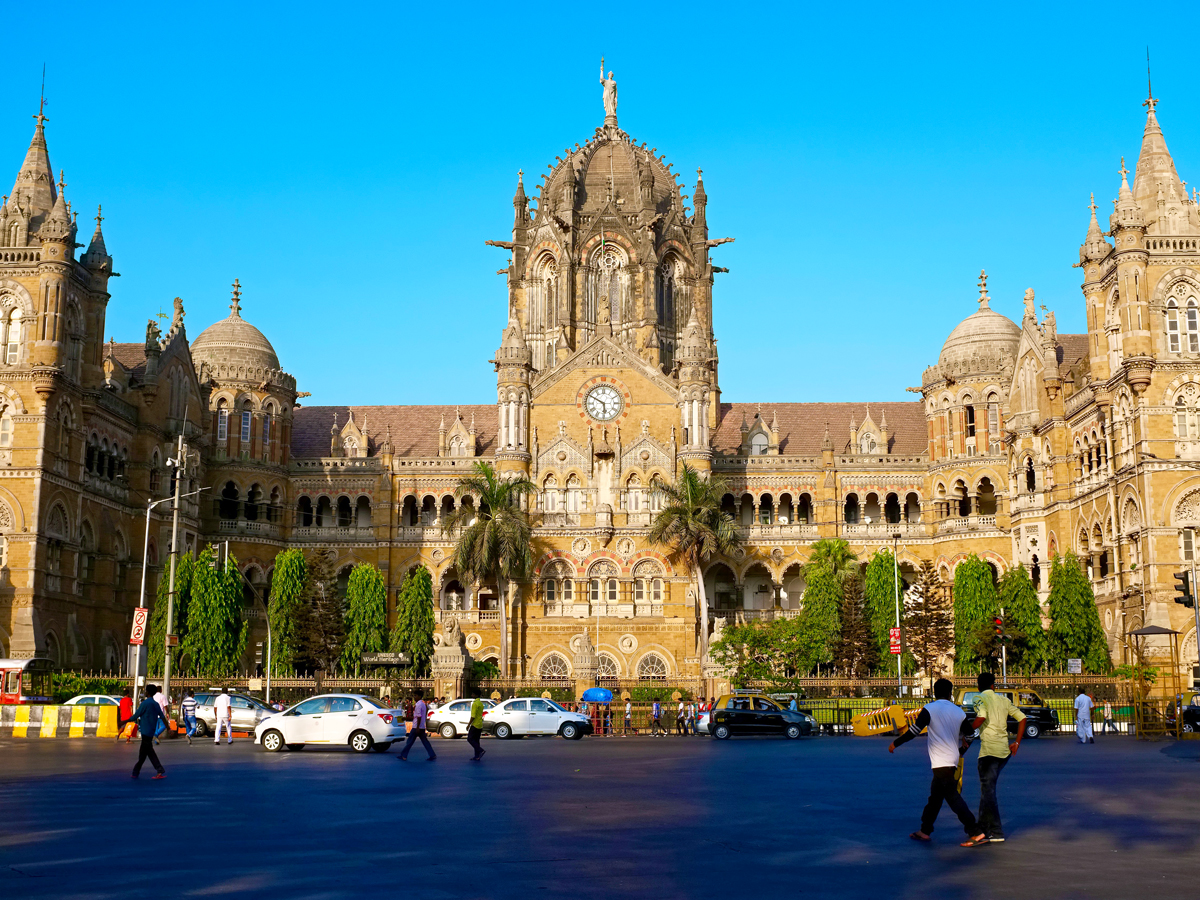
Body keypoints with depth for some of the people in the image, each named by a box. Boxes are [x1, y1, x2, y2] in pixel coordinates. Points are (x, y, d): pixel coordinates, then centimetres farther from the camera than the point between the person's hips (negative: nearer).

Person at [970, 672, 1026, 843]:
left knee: (988, 791, -3)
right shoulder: (1003, 699, 16)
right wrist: (1016, 742, 17)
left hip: (989, 749, -7)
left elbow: (981, 718, -23)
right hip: (1005, 750, 7)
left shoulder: (980, 699, -4)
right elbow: (1022, 718, 15)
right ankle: (983, 826, 27)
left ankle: (996, 833, -7)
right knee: (987, 788, 20)